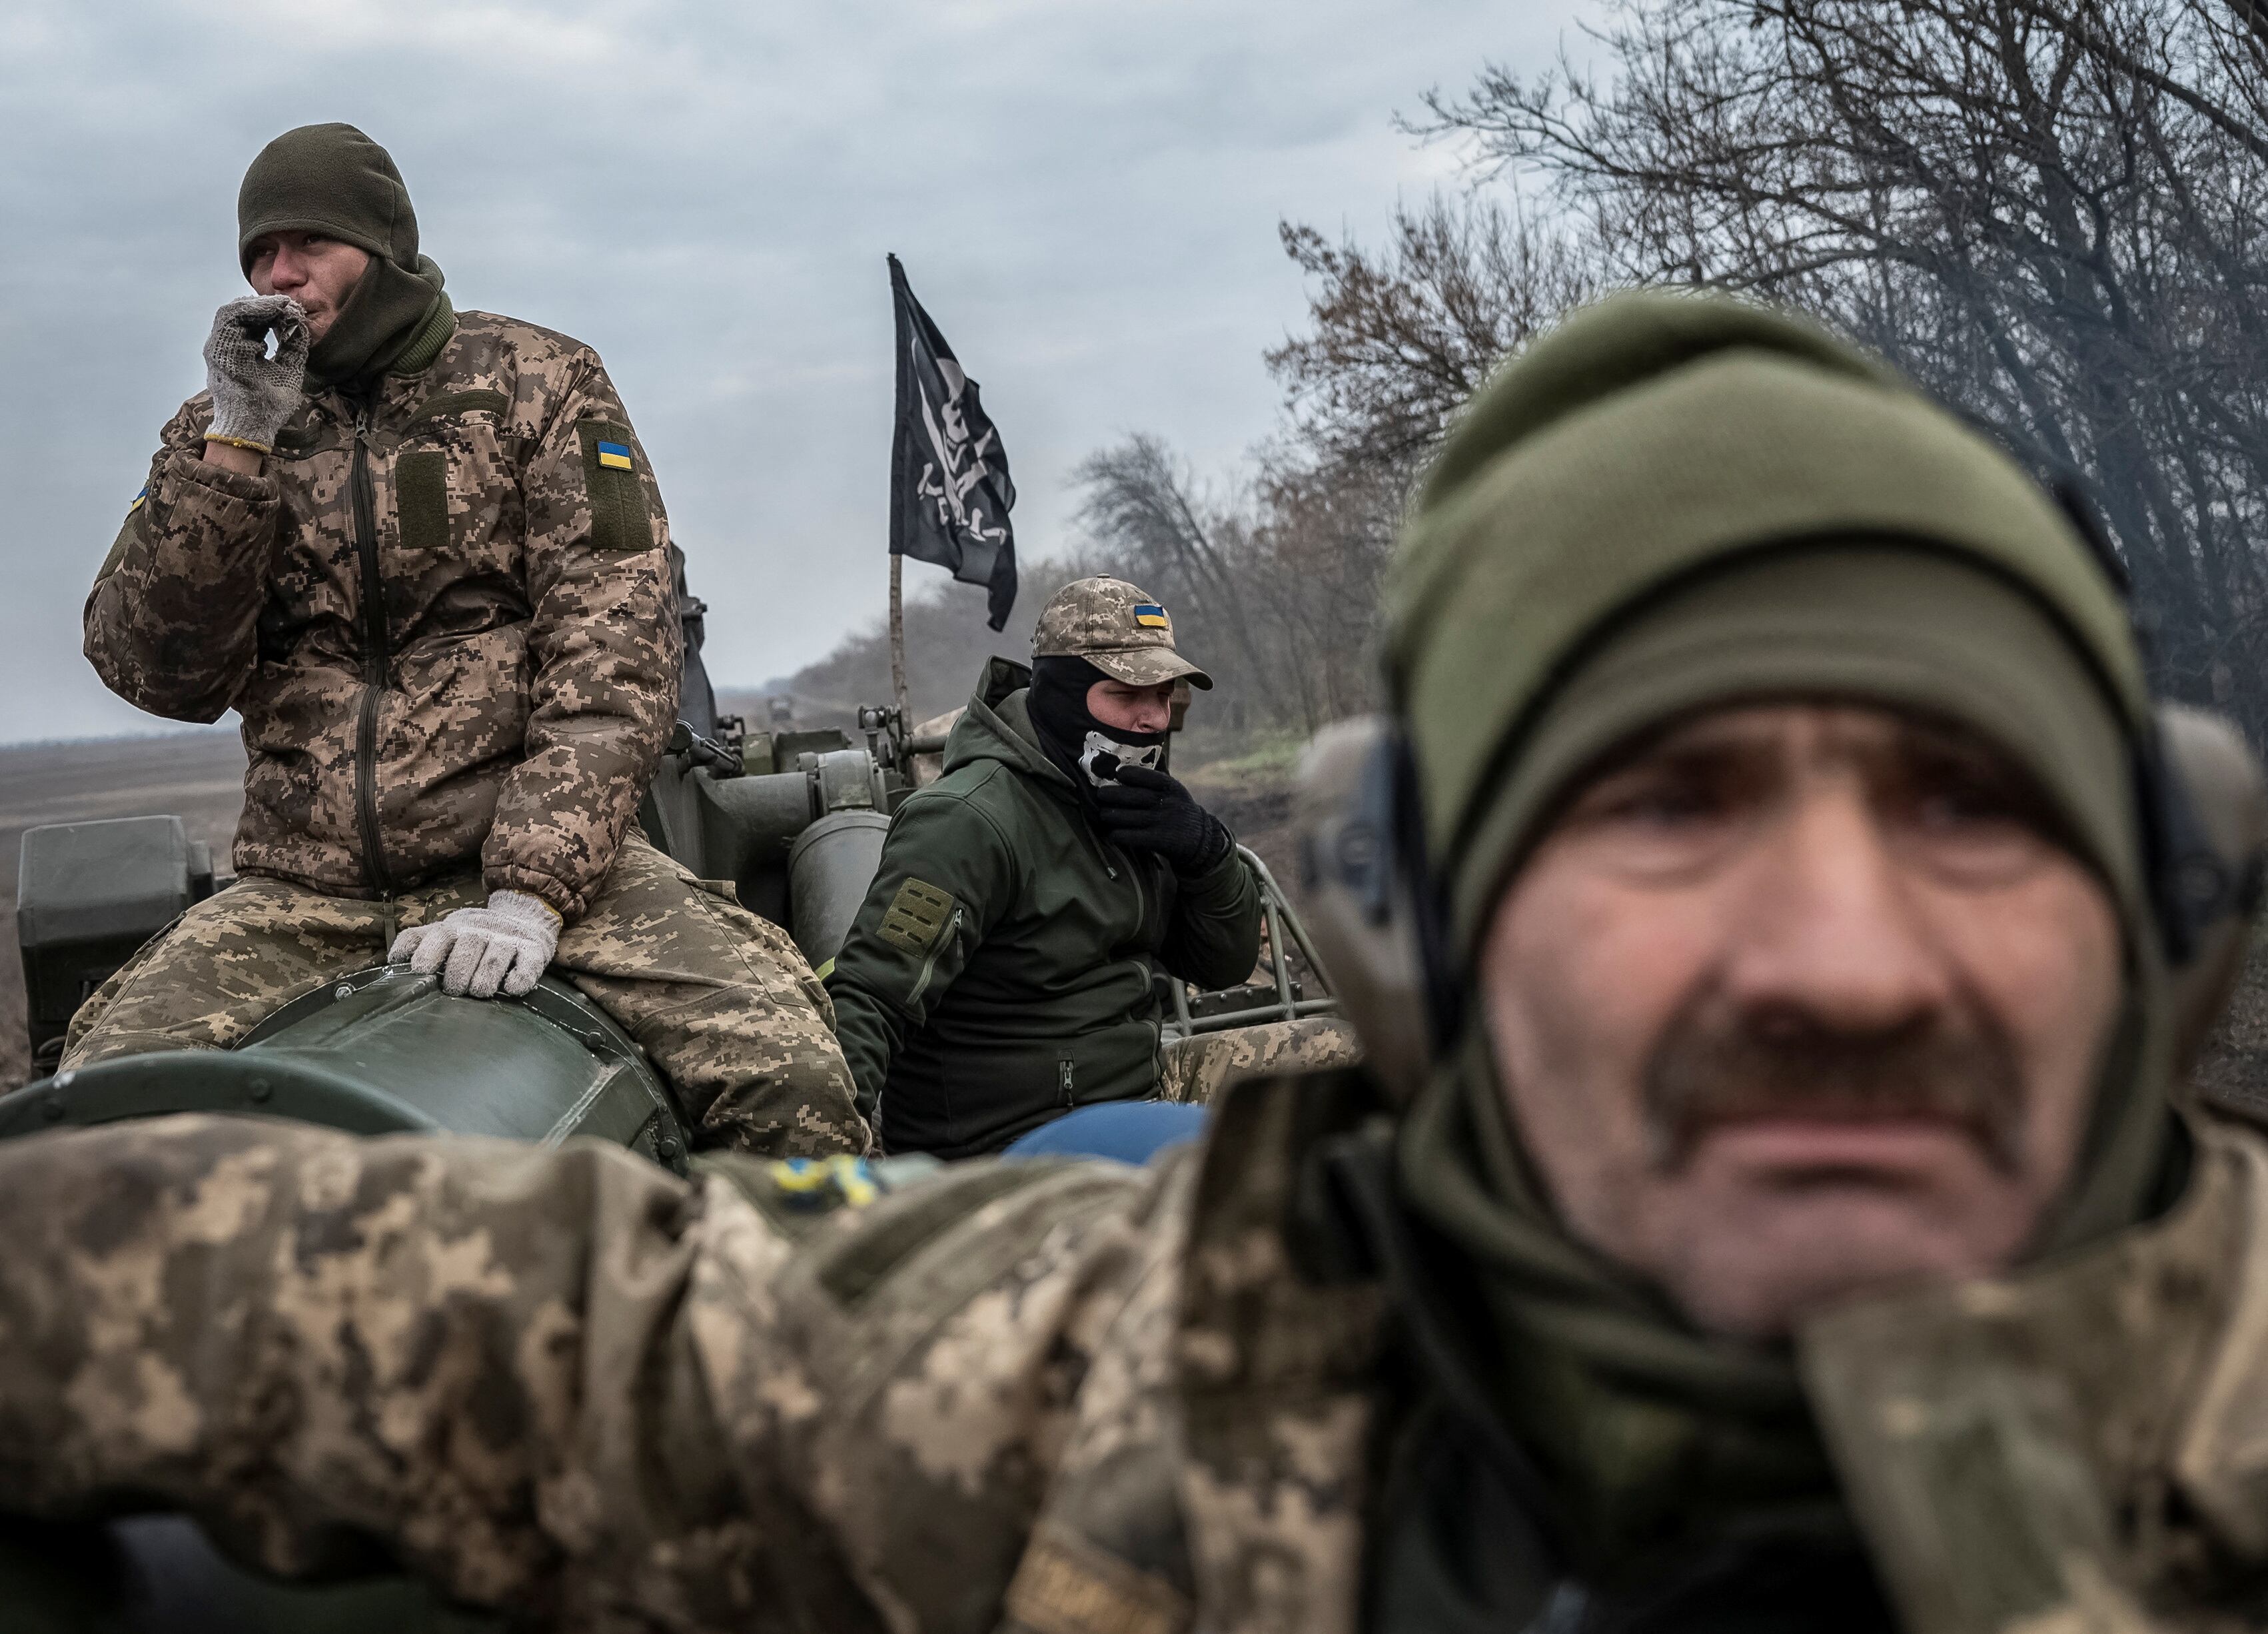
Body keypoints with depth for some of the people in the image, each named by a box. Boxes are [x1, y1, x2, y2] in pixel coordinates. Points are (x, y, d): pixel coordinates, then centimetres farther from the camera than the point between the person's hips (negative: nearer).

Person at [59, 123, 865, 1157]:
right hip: (303, 891, 2)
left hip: (534, 848, -2)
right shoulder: (217, 431, 15)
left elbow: (611, 647, -5)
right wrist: (235, 447, -9)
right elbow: (158, 677, 3)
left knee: (786, 1081, -27)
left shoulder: (539, 382, 7)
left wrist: (532, 895, -19)